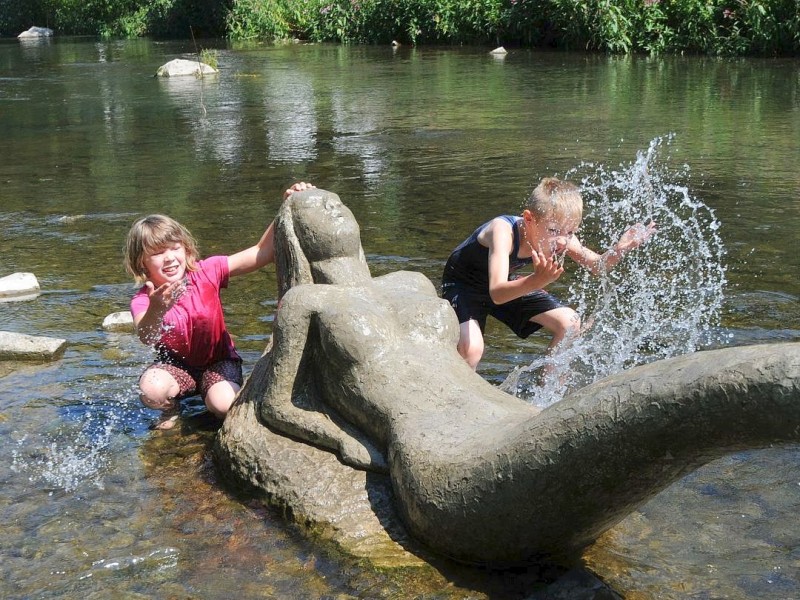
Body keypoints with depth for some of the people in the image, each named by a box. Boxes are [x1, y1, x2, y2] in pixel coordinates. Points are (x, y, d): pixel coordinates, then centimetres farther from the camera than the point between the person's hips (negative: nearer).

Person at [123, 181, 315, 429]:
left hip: (218, 360, 0)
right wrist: (156, 311, -66)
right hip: (177, 365, 0)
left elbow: (261, 253, -23)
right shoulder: (143, 301, -19)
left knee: (224, 405, -30)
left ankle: (208, 396, 9)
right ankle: (171, 409, 5)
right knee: (151, 389, -32)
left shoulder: (206, 273, -18)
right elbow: (146, 338, -43)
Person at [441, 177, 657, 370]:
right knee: (470, 348, -32)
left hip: (507, 284, 6)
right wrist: (534, 282, -70)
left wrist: (619, 249, -28)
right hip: (463, 284, -6)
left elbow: (597, 266, -5)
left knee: (570, 323, -3)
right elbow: (497, 294, -51)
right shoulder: (503, 231, -40)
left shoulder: (562, 236, -21)